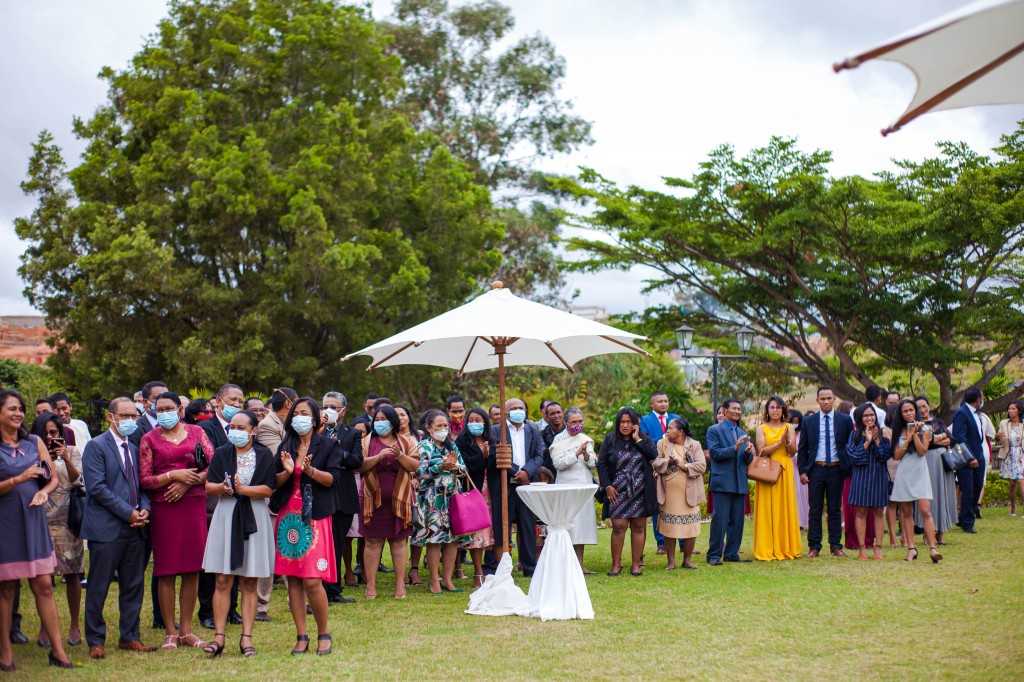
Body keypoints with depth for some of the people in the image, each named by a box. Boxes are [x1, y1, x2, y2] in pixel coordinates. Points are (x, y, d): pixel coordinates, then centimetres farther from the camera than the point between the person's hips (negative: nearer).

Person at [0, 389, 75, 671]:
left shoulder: (35, 443, 9)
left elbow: (53, 478, 12)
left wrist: (44, 492, -8)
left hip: (34, 520, 3)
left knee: (44, 585, 1)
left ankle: (57, 650, 4)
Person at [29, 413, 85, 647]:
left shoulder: (72, 453, 6)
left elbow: (79, 482, -2)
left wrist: (66, 459, -14)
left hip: (67, 521, 0)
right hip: (42, 522, 0)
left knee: (72, 574, 2)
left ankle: (74, 626, 11)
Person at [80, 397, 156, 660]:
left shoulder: (134, 448, 17)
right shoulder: (96, 446, -5)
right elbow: (97, 488, -14)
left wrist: (144, 509, -2)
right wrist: (129, 513, -15)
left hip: (134, 529, 7)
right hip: (106, 528, -7)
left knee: (134, 585, 9)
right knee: (99, 588, 0)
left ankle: (129, 637, 18)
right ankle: (95, 641, 9)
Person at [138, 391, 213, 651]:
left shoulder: (196, 432, 10)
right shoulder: (149, 439, 6)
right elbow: (144, 480, 0)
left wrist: (188, 482, -10)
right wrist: (173, 475, -13)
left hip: (194, 505, 2)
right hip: (164, 508, -2)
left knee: (192, 570, 3)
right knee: (166, 572, -2)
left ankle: (186, 630, 11)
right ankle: (170, 633, 6)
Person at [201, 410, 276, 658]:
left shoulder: (264, 455, 3)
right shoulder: (221, 454, 8)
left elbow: (268, 489, -7)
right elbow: (208, 487, 2)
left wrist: (242, 489, -21)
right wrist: (223, 488, -19)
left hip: (254, 520, -1)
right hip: (226, 517, 1)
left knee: (249, 582, 2)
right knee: (222, 580, -3)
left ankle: (246, 637, 5)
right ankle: (218, 636, 0)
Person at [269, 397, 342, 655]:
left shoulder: (328, 445, 5)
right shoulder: (285, 447, 14)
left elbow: (333, 478, -6)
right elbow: (274, 481, 8)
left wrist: (311, 471, -22)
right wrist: (287, 472, -12)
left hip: (315, 517, -4)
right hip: (288, 516, 4)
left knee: (312, 581, -11)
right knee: (292, 578, 2)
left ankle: (324, 633, 5)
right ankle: (301, 636, 9)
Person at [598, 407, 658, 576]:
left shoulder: (644, 438, 6)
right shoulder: (609, 440, 5)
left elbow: (653, 454, -11)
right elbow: (601, 464, 3)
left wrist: (637, 439, -10)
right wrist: (607, 486, -6)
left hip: (640, 492, 1)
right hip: (618, 492, -1)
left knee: (638, 527, 3)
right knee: (618, 527, -6)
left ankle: (636, 564, 11)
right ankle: (616, 564, 2)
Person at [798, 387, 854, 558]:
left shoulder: (845, 420, 3)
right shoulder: (808, 421, 5)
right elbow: (802, 448, 7)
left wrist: (849, 469, -1)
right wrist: (802, 470, -1)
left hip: (836, 469, 0)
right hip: (816, 469, 0)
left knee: (835, 509, 6)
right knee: (815, 509, 3)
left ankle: (836, 546, 11)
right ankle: (814, 546, 7)